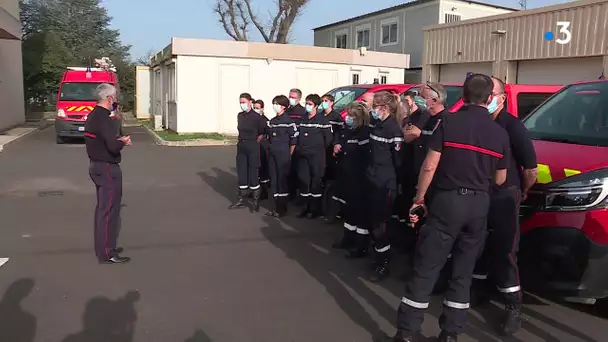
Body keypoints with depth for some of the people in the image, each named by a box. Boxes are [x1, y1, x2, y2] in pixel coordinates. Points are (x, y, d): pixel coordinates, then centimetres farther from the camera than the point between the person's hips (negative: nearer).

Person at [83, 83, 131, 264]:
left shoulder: (92, 116, 11)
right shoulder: (103, 118, -20)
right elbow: (113, 146, -27)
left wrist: (118, 140, 6)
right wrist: (122, 142, -7)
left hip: (96, 166, 10)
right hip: (107, 168, -10)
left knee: (102, 208, 18)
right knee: (109, 210, -5)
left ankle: (102, 247, 28)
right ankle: (107, 253, 1)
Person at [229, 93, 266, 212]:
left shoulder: (256, 117, -10)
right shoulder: (240, 116, 7)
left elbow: (262, 134, -1)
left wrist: (254, 143, 3)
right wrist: (243, 141, 12)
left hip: (252, 147, -6)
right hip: (241, 146, 6)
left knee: (252, 173, -1)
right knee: (242, 173, 9)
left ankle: (256, 200, 13)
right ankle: (241, 200, 17)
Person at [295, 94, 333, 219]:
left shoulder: (323, 120, -6)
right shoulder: (302, 119, 13)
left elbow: (328, 138, -7)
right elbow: (298, 135, 18)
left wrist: (320, 149, -1)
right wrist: (299, 148, 9)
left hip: (316, 156, -5)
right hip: (303, 155, 6)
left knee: (316, 181, -1)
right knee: (303, 180, 6)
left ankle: (315, 209, 8)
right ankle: (306, 207, 17)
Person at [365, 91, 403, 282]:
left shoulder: (393, 129, -15)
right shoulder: (377, 126, 11)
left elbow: (398, 159, -14)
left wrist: (395, 180, -6)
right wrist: (371, 172, 16)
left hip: (385, 184, -8)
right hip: (373, 181, 8)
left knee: (379, 223, -3)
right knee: (373, 221, 13)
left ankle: (384, 264, 9)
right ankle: (379, 257, 28)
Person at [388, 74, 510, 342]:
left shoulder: (450, 121, -5)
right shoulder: (500, 133, 6)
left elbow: (430, 166, -10)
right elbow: (500, 179, 11)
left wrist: (418, 199, -2)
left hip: (447, 200, -3)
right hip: (479, 204, 4)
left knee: (425, 268, 1)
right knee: (463, 271, 13)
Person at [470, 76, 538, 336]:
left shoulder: (512, 126, -12)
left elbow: (531, 169, -8)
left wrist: (521, 192, 4)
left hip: (503, 198, -5)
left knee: (504, 253, -2)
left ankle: (514, 309, 10)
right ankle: (479, 290, 34)